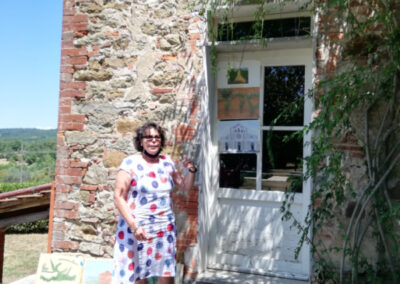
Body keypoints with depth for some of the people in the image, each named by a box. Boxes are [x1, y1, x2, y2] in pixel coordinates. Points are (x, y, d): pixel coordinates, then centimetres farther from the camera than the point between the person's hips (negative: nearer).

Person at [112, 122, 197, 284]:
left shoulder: (167, 162, 8)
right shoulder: (131, 163, -7)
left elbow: (186, 187, 18)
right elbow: (118, 197, -12)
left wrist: (191, 171, -2)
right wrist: (134, 226, -21)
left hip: (165, 229, 5)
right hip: (138, 230, -4)